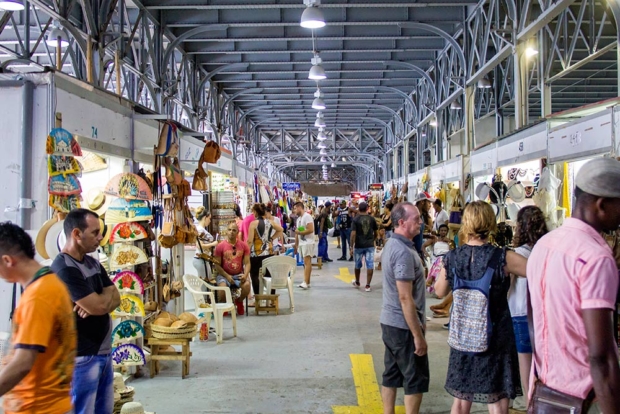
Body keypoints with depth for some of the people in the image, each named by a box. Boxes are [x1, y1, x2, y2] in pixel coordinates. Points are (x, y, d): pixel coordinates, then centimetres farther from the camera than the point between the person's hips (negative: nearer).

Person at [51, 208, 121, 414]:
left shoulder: (93, 263, 10)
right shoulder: (64, 268, -19)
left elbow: (115, 299, 6)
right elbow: (99, 306, -23)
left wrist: (97, 302, -15)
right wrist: (107, 293, -1)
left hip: (103, 352, 9)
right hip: (82, 356, -8)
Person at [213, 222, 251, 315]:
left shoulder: (244, 245, 2)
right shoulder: (220, 246, -4)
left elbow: (247, 263, 1)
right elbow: (217, 265, -5)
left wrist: (245, 274, -18)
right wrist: (227, 276, -16)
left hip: (239, 275, 2)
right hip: (224, 274, -1)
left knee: (247, 285, -29)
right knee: (222, 287, -33)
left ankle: (239, 302, 7)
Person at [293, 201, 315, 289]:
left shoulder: (307, 216, -9)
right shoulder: (299, 218, 19)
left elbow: (310, 230, -20)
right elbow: (297, 233, 21)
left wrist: (299, 232, -10)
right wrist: (296, 245, 19)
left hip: (308, 242, -9)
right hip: (301, 243, 9)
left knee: (307, 261, -14)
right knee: (305, 262, 8)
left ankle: (306, 282, -20)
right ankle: (307, 282, 10)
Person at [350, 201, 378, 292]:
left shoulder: (356, 219, -6)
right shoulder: (372, 219, 1)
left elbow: (353, 234, -13)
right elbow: (375, 232, 11)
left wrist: (351, 246, -8)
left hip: (359, 245, 0)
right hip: (370, 245, 1)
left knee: (358, 265, 17)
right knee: (370, 265, 1)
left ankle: (357, 282, 33)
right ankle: (367, 285, -2)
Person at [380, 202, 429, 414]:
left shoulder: (391, 244, 9)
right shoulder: (404, 252, -22)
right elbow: (405, 298, -25)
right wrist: (418, 335, -20)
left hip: (389, 321, 9)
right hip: (403, 325, -9)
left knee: (392, 374, 15)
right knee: (417, 379, 2)